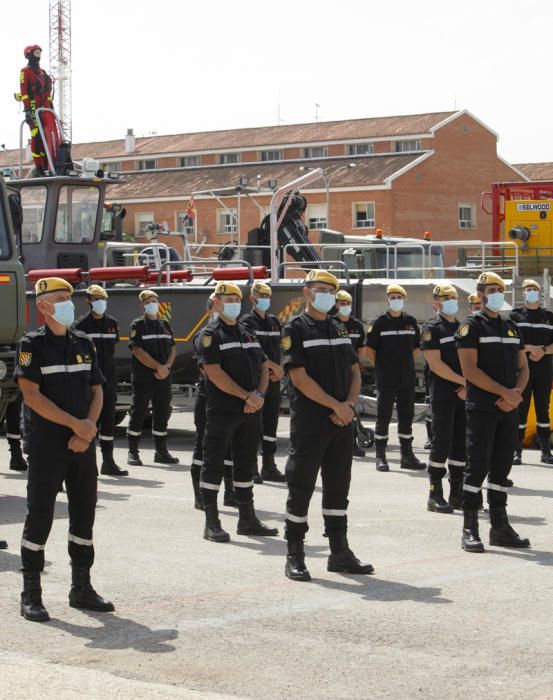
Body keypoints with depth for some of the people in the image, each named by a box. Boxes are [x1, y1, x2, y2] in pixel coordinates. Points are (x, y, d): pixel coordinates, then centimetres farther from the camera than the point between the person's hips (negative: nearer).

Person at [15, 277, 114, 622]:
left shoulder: (84, 343, 12)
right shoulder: (33, 344, -5)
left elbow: (96, 391, 11)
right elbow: (31, 395, -13)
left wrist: (87, 433, -5)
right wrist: (75, 424, -16)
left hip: (83, 444, 6)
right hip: (46, 444, -5)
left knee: (84, 512, 9)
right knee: (40, 516, -4)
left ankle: (82, 588, 20)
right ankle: (31, 595, 2)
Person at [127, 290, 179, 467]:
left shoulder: (165, 325, 15)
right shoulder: (137, 325, -3)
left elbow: (172, 350, 13)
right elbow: (138, 351, -12)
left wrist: (166, 367, -6)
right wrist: (158, 367, -16)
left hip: (163, 379, 5)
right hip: (143, 378, -5)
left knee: (162, 414, 8)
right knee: (138, 414, -3)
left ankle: (161, 452, 16)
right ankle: (133, 453, 3)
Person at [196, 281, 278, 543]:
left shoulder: (248, 335, 17)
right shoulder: (210, 335, -5)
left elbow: (263, 367, 16)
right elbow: (215, 373, -15)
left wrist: (259, 395, -3)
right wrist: (247, 396, -17)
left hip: (250, 412, 7)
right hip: (221, 411, -7)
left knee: (246, 464, 13)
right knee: (214, 464, -3)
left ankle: (247, 519, 21)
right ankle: (212, 523, 0)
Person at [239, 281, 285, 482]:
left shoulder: (274, 322, 17)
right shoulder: (247, 322, -4)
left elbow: (278, 349, 16)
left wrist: (279, 370, -2)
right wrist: (272, 365, -18)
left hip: (273, 379, 7)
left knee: (271, 422, 9)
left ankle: (269, 467, 15)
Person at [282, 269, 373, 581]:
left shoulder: (340, 330, 16)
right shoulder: (295, 330, -5)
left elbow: (355, 372, 14)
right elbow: (300, 378, -13)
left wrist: (350, 405, -5)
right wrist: (336, 405, -14)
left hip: (342, 424, 6)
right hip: (309, 423, -6)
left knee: (338, 486, 11)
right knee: (301, 488, -2)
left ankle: (340, 552, 18)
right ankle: (295, 557, 5)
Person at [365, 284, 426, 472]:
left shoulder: (411, 322, 9)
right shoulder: (379, 323, -3)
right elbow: (369, 351, -2)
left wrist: (405, 363, 11)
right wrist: (382, 368, -1)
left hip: (407, 379, 4)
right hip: (385, 380, -4)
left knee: (406, 416, 9)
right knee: (383, 417, 0)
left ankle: (407, 456, 16)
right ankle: (380, 457, 4)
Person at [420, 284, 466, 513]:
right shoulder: (431, 329, -3)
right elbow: (435, 364, -12)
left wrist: (468, 386, -1)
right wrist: (463, 380, -13)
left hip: (464, 394, 6)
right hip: (442, 395, -6)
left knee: (461, 443, 7)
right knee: (442, 443, -6)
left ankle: (457, 494, 14)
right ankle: (435, 495, -1)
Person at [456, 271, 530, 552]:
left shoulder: (512, 328, 16)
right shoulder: (471, 327, -4)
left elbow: (522, 368, 15)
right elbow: (470, 370, -14)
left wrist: (516, 394, -5)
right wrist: (504, 392, -17)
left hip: (509, 410, 6)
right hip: (481, 409, -6)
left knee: (502, 467, 9)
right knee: (478, 466, -7)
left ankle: (500, 527, 15)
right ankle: (470, 529, -3)